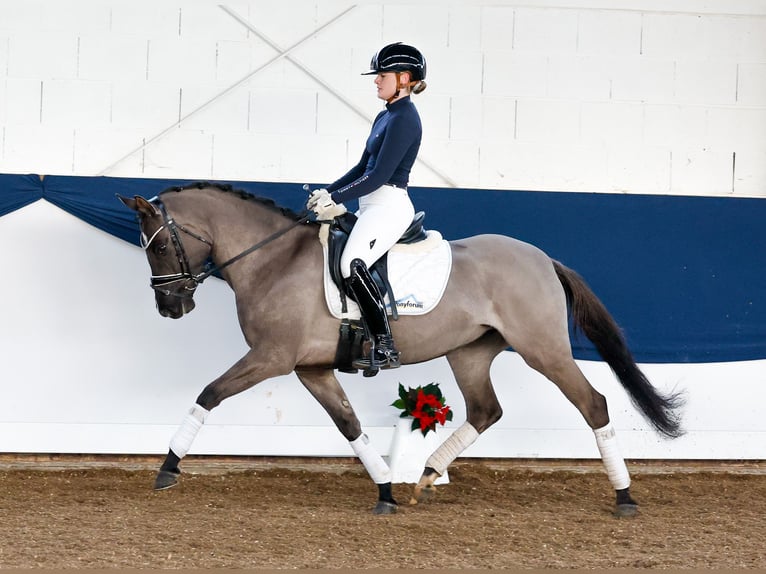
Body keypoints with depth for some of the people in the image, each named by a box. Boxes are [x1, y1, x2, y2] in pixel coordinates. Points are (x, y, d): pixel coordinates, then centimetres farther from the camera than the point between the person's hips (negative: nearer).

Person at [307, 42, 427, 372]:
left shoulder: (404, 119, -13)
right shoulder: (385, 116, 17)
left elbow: (379, 175, -19)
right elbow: (363, 167, 21)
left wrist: (336, 199, -16)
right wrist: (328, 193, 11)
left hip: (390, 206, -11)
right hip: (372, 207, 11)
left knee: (352, 265, -29)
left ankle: (385, 348, -26)